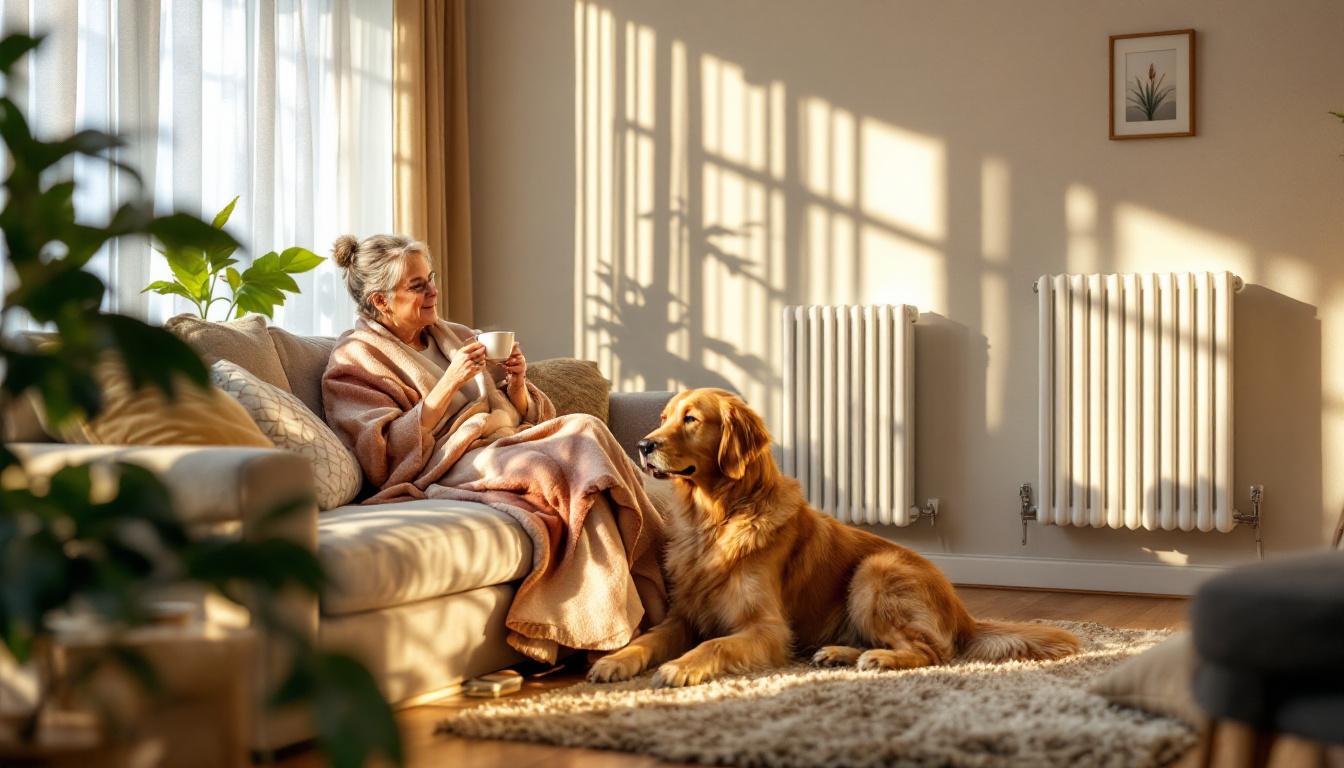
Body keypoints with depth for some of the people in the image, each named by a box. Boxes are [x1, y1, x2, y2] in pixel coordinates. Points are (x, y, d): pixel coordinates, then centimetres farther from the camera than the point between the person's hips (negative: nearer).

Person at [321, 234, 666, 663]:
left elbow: (525, 418, 24)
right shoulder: (355, 361, 4)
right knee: (555, 470, -33)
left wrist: (517, 384, 2)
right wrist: (449, 383, -14)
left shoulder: (454, 337, 24)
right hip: (453, 468, -6)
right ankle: (612, 623, -31)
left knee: (585, 429, -25)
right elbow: (390, 457, -10)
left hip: (510, 446, 7)